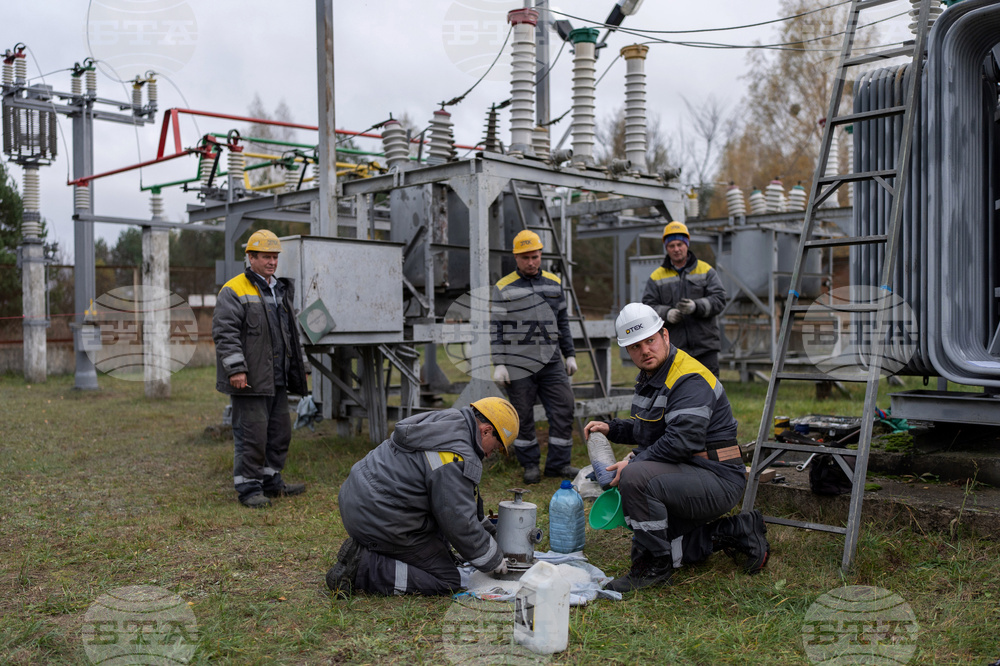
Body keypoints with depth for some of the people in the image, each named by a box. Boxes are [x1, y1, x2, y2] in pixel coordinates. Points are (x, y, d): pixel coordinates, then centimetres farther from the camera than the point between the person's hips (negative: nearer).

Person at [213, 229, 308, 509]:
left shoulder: (280, 290, 19)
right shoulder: (234, 291, -7)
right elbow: (224, 333, -15)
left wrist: (296, 372, 23)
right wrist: (235, 369, -22)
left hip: (277, 380, 8)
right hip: (249, 380, -8)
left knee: (280, 431, 13)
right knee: (251, 433, -5)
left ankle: (271, 481, 26)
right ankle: (248, 488, 5)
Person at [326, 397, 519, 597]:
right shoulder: (456, 459, -21)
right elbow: (460, 524, -17)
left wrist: (487, 528, 31)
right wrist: (493, 560, -1)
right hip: (381, 523, -10)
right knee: (447, 582, -1)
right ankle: (363, 567, -9)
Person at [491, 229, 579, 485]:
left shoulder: (554, 282, 12)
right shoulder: (503, 288, -1)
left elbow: (563, 322, 18)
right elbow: (496, 328, -2)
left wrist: (570, 354, 14)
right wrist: (498, 364, -8)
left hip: (551, 361, 4)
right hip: (518, 365, -4)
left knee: (563, 409, 0)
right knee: (523, 416, 3)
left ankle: (558, 463, 10)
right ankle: (530, 465, 17)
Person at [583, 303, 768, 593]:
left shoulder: (690, 380, -20)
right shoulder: (650, 377, 12)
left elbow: (681, 440, -30)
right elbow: (648, 428, 25)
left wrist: (635, 461, -21)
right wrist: (611, 428, 10)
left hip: (716, 479, -11)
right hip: (688, 477, 11)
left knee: (635, 477, -32)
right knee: (644, 548, 14)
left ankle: (655, 567, -16)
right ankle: (733, 533, 16)